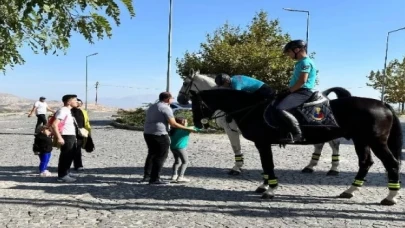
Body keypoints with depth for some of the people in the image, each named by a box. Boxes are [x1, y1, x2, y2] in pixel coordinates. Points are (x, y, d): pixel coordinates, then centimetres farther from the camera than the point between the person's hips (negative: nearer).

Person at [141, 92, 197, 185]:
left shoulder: (152, 107, 18)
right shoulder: (166, 108, -10)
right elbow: (173, 124, -14)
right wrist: (187, 128, -7)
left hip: (147, 133, 9)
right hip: (159, 135, -9)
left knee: (152, 154, 20)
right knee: (161, 156, 1)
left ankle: (146, 176, 24)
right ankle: (155, 179, 2)